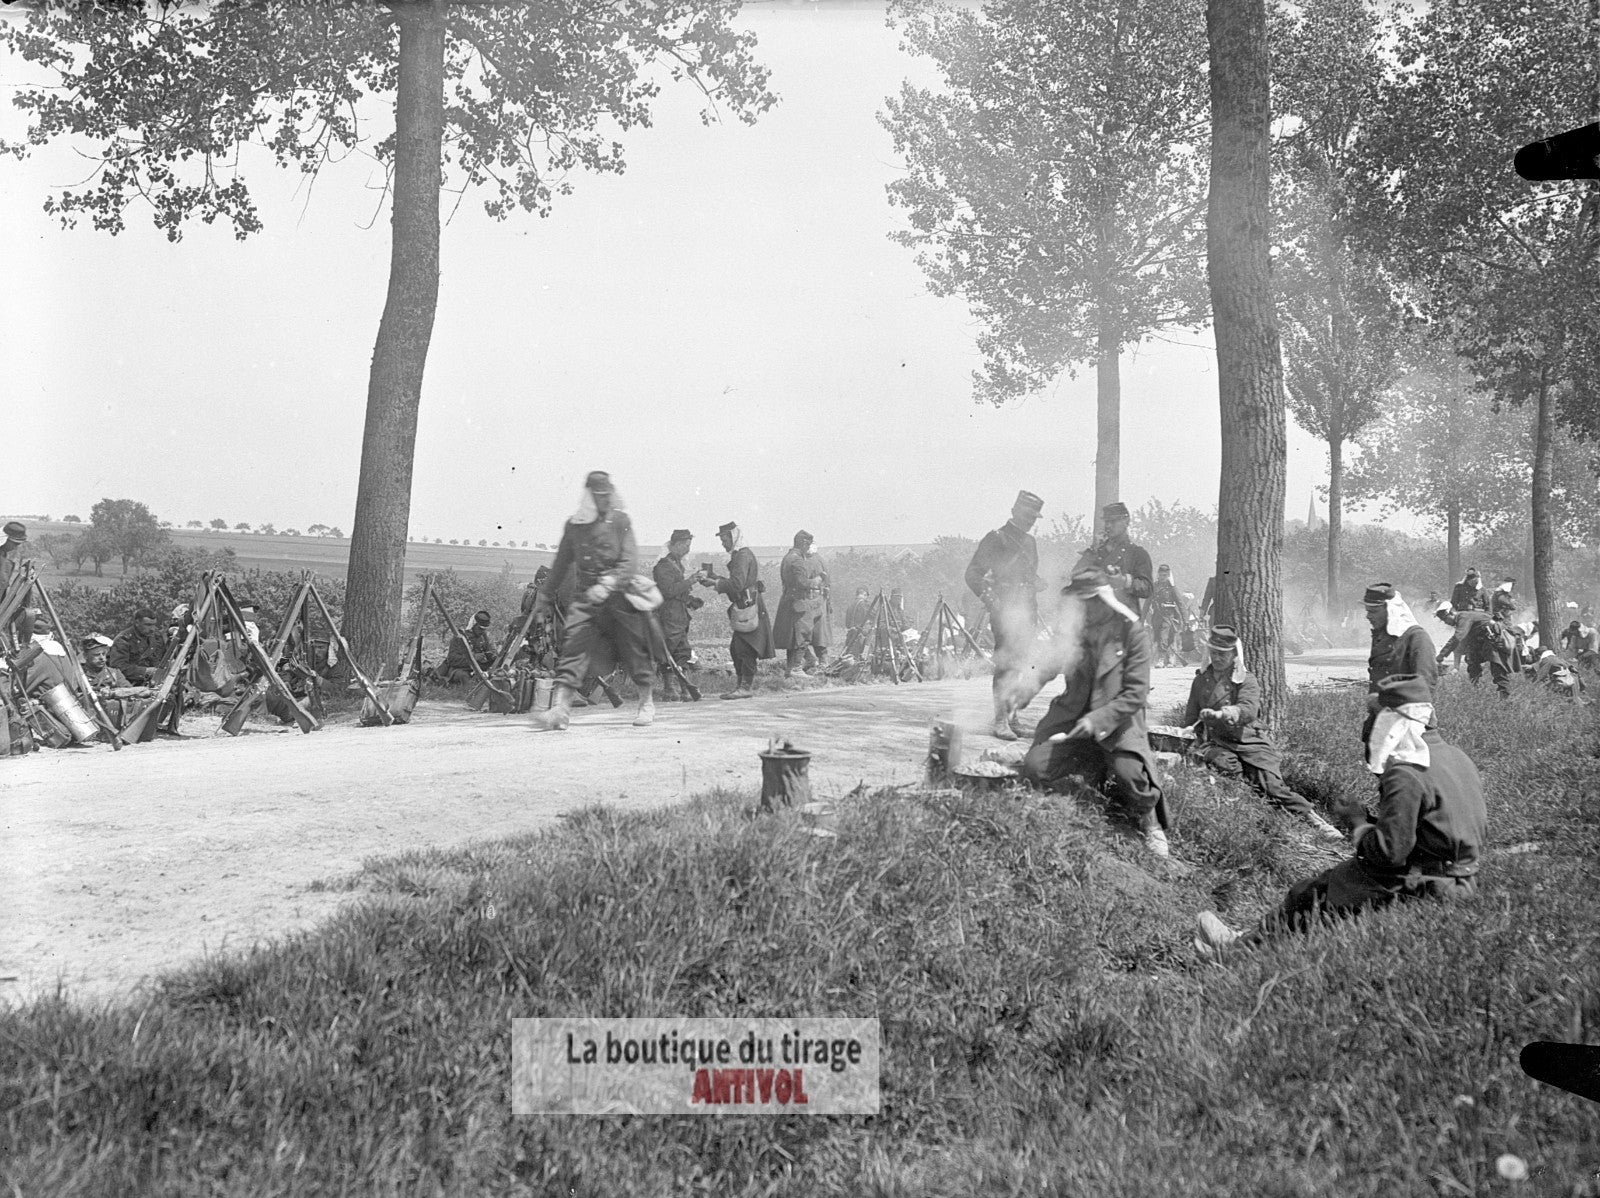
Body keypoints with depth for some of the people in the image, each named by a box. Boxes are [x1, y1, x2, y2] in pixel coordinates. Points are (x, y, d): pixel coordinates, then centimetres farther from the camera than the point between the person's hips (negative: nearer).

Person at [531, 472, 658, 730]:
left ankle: (647, 703, 27)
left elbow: (630, 561, -10)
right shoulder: (573, 525, 8)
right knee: (574, 644, -13)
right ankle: (560, 710, -20)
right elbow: (561, 564, 20)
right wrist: (546, 596, 24)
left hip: (620, 595, -2)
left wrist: (607, 584, -25)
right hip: (585, 597, 2)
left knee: (634, 651, 6)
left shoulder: (620, 521, -2)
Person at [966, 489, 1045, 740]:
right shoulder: (995, 538, -3)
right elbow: (973, 574, -5)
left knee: (1019, 665, 7)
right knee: (1006, 665, -12)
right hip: (1004, 612, -7)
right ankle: (1001, 721, -12)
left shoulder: (1029, 542, 19)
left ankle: (1011, 717, 14)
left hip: (1025, 613, 7)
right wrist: (990, 600, -15)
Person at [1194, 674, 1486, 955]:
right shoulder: (1457, 758, 9)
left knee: (1309, 896, 0)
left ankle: (1245, 945, 13)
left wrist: (1360, 823, -2)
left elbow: (1389, 851, -24)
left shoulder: (1406, 775, -22)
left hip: (1422, 888, -9)